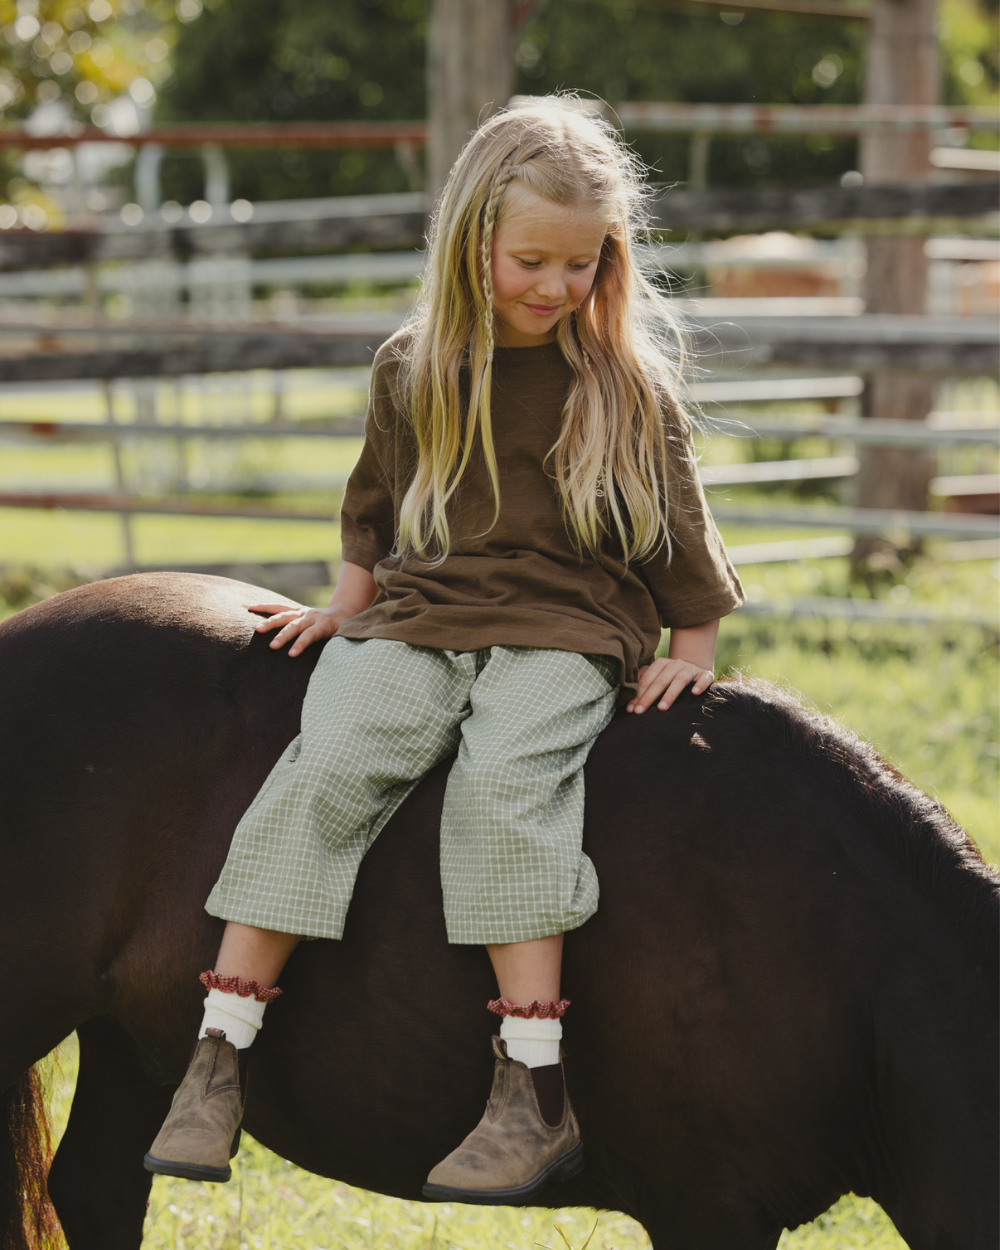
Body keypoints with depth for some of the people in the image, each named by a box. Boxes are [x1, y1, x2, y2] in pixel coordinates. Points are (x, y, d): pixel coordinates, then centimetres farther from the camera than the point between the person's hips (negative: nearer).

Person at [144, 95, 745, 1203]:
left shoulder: (628, 382, 4)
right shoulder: (411, 371, 10)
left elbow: (677, 531, 12)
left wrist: (691, 653, 11)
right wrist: (350, 605, 22)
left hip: (568, 633, -3)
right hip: (417, 620, 3)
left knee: (501, 783, -32)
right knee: (327, 765, -25)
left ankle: (534, 1092, -34)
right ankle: (218, 1053, -23)